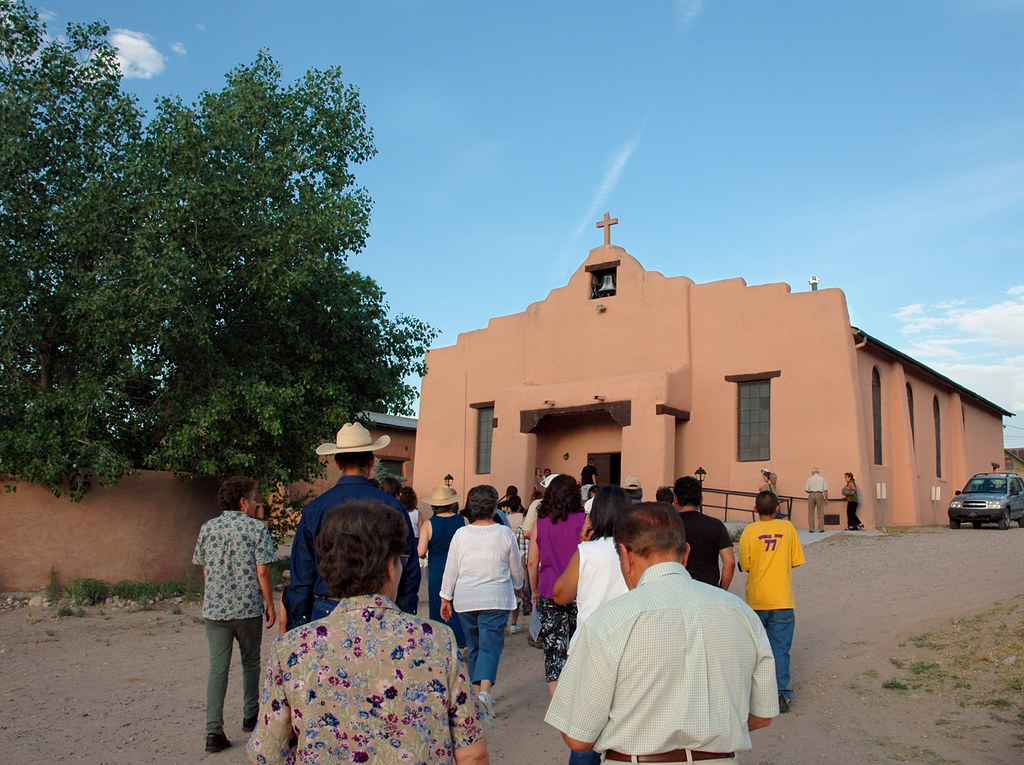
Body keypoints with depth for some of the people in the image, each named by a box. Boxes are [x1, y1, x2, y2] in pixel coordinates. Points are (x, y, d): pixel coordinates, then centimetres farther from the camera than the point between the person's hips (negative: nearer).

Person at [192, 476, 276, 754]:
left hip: (214, 609, 3)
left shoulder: (207, 528, 5)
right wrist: (270, 605, -1)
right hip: (248, 608, -3)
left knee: (217, 668, 4)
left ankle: (214, 730, -2)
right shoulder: (256, 528, -8)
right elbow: (262, 571, -11)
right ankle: (250, 716, 30)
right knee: (250, 662, 16)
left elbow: (204, 569, 12)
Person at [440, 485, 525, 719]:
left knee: (473, 646, 16)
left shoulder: (461, 535, -2)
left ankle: (478, 690, 25)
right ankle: (485, 689, -24)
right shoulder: (504, 534, -5)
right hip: (496, 599, -2)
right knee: (491, 645, -4)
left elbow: (451, 570, 2)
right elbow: (516, 568, 7)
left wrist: (446, 598, 12)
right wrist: (518, 587, 25)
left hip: (465, 599, 2)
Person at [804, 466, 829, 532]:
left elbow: (806, 490, 0)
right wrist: (826, 498, 6)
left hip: (811, 495, 0)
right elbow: (825, 490, -1)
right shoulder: (822, 479, 4)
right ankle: (821, 528, 3)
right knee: (820, 512, 5)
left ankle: (811, 529, 6)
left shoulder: (810, 479, 4)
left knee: (811, 513, 6)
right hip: (820, 495, 0)